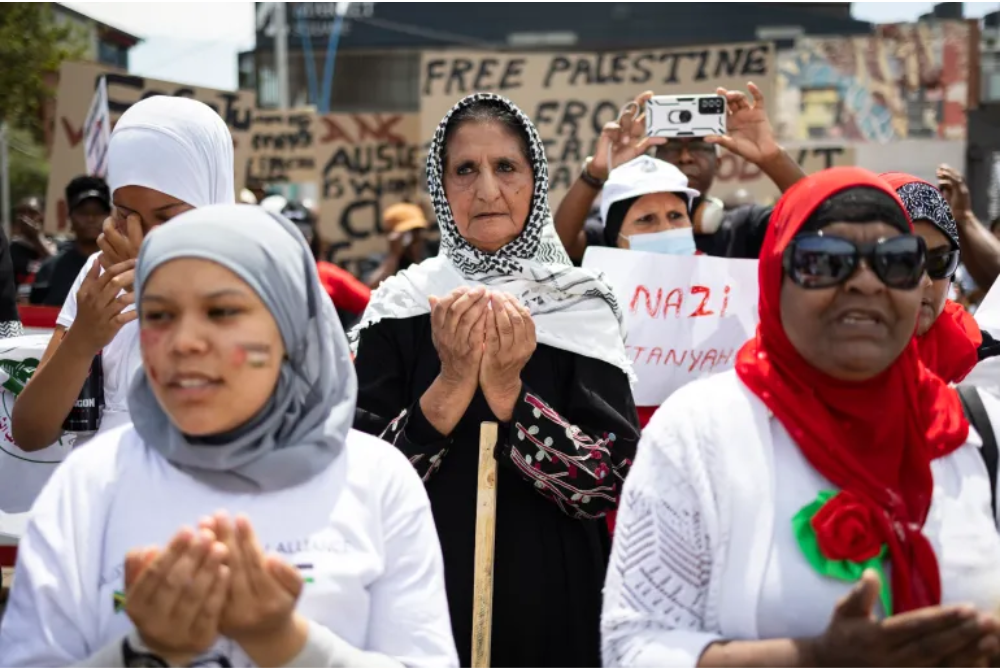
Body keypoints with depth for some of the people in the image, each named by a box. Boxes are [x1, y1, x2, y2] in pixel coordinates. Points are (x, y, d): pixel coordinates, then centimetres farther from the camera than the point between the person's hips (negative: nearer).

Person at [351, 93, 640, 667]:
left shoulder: (582, 306, -4)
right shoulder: (400, 306, -3)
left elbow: (612, 481, -11)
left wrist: (507, 394, -20)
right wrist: (452, 386, -19)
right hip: (427, 600, 0)